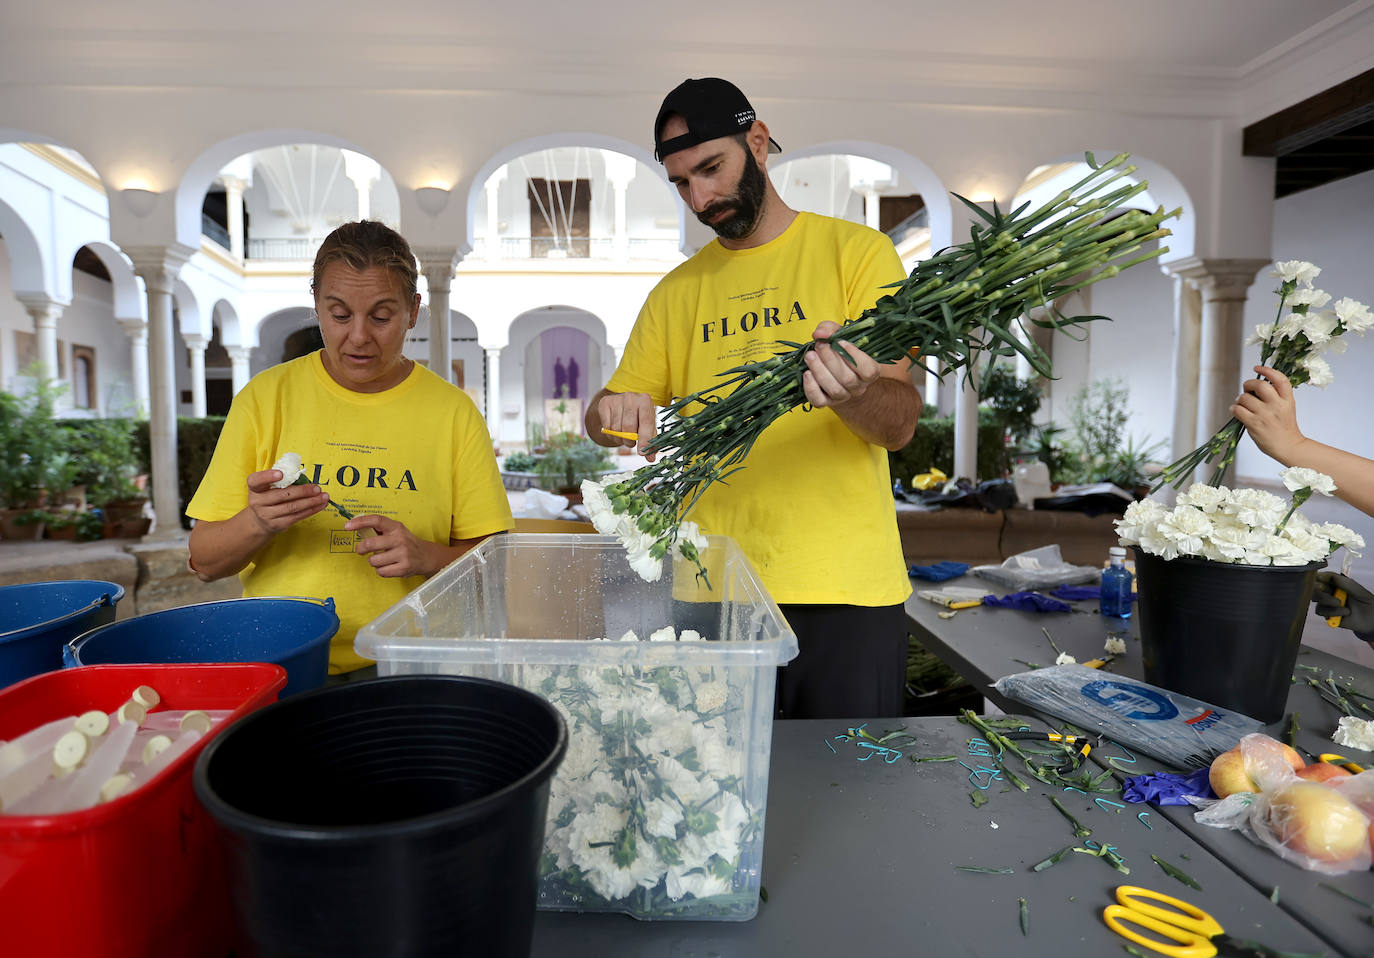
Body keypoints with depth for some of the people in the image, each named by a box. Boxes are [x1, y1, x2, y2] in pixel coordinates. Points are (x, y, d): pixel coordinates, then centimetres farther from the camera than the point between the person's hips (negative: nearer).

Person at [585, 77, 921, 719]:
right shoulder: (677, 293, 12)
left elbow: (900, 423, -7)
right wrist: (612, 412, -11)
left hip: (846, 593, -2)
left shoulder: (857, 251, 1)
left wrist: (852, 394, -29)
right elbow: (604, 421, 12)